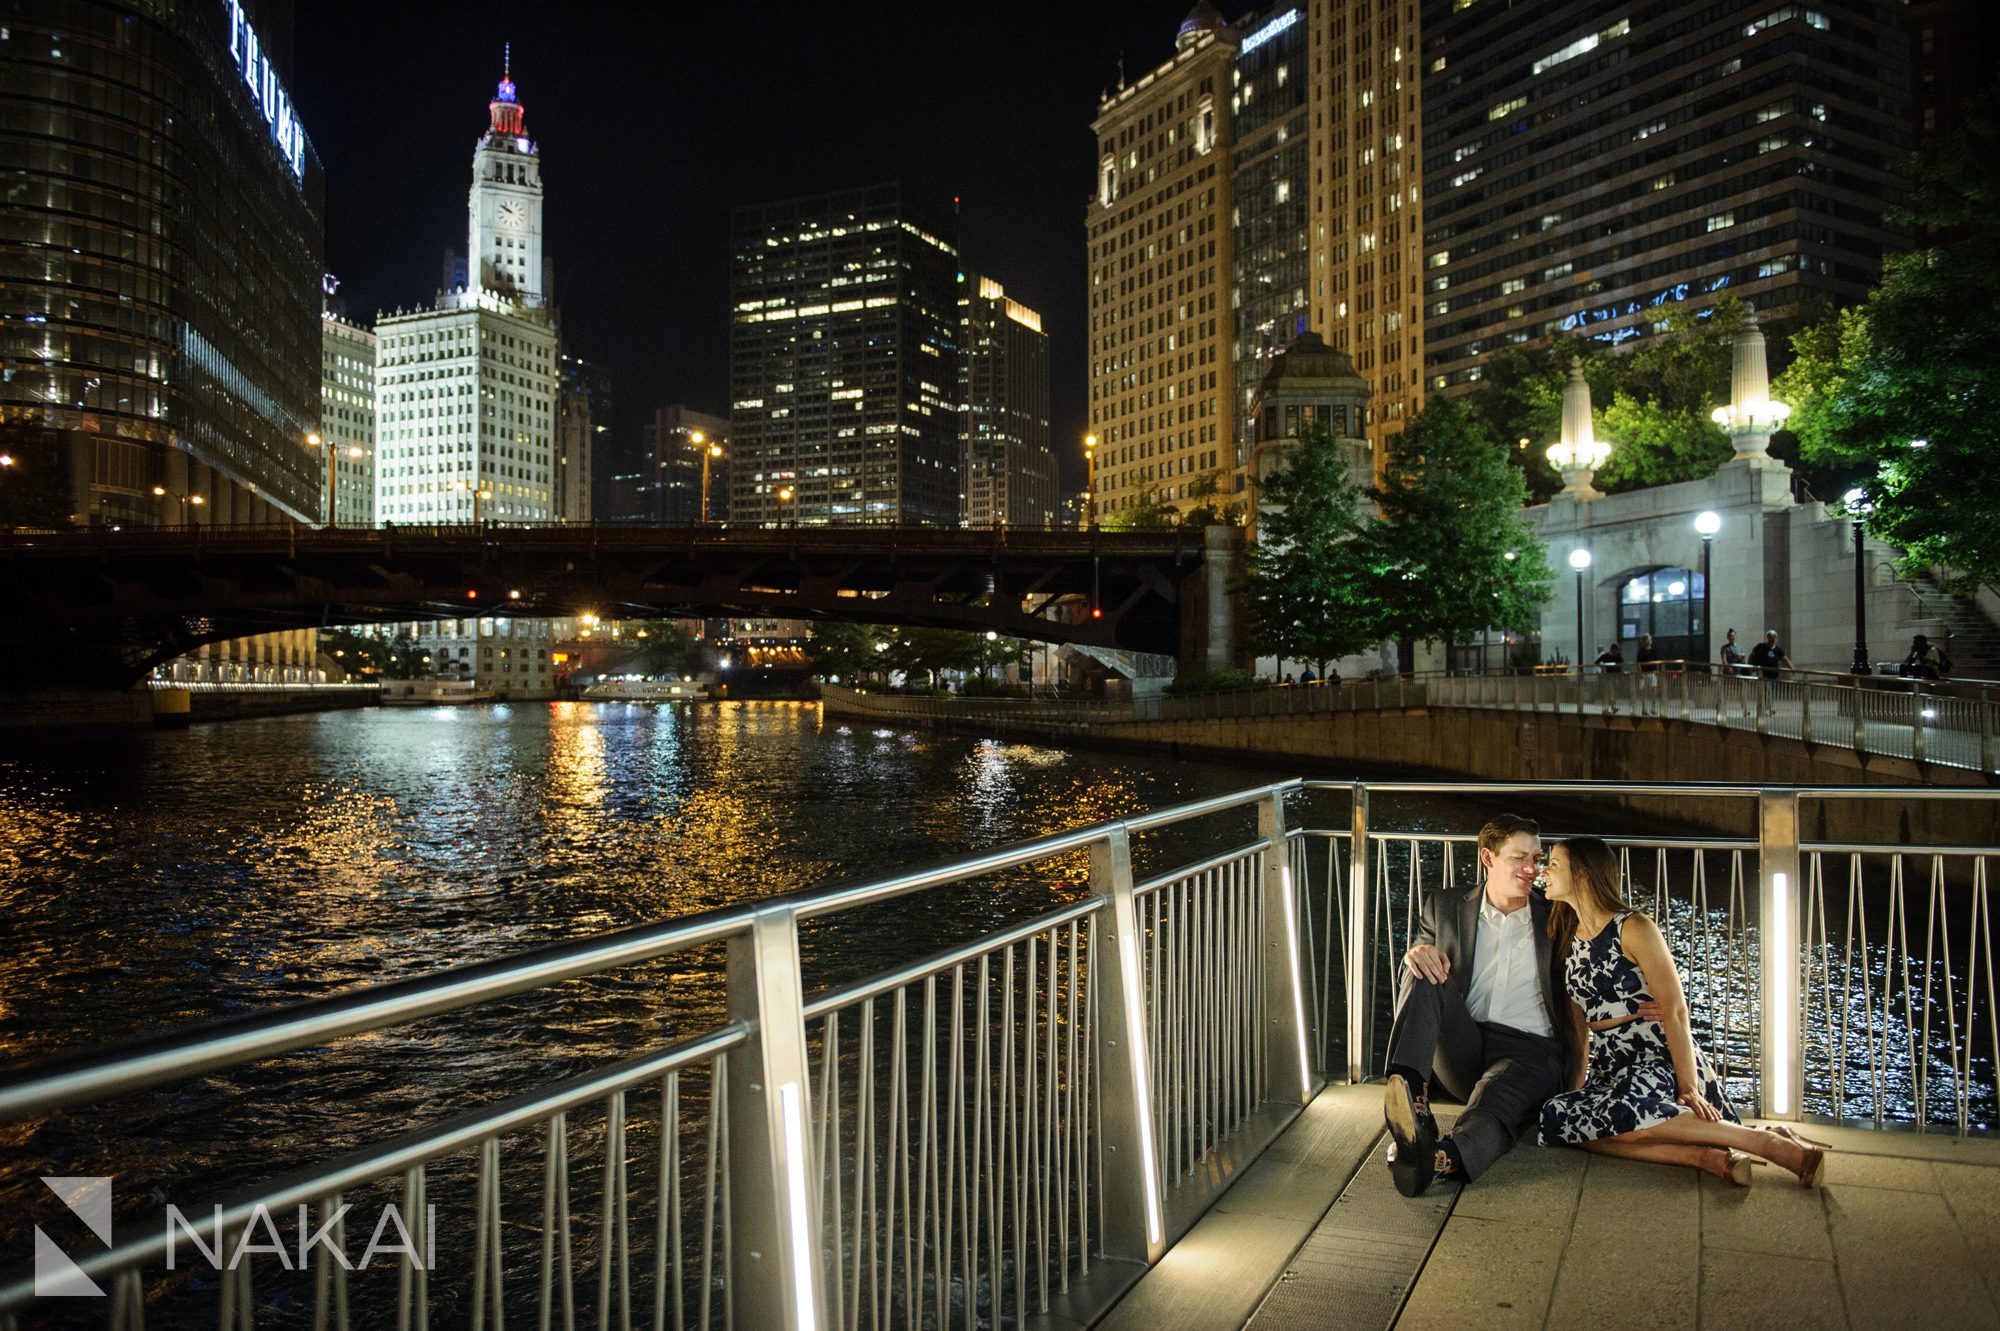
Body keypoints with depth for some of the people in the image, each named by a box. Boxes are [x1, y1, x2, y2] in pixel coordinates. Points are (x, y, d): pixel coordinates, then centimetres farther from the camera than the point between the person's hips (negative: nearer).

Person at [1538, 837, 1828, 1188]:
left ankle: (1771, 1142, -24)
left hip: (1659, 1061, -7)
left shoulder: (1632, 929, -7)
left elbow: (1675, 1011, -12)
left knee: (1625, 1113, -37)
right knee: (1556, 1117, -22)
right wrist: (1575, 1089, 8)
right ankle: (1703, 1156, -22)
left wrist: (1688, 1088, -17)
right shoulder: (1567, 941, 14)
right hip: (1608, 1070, 7)